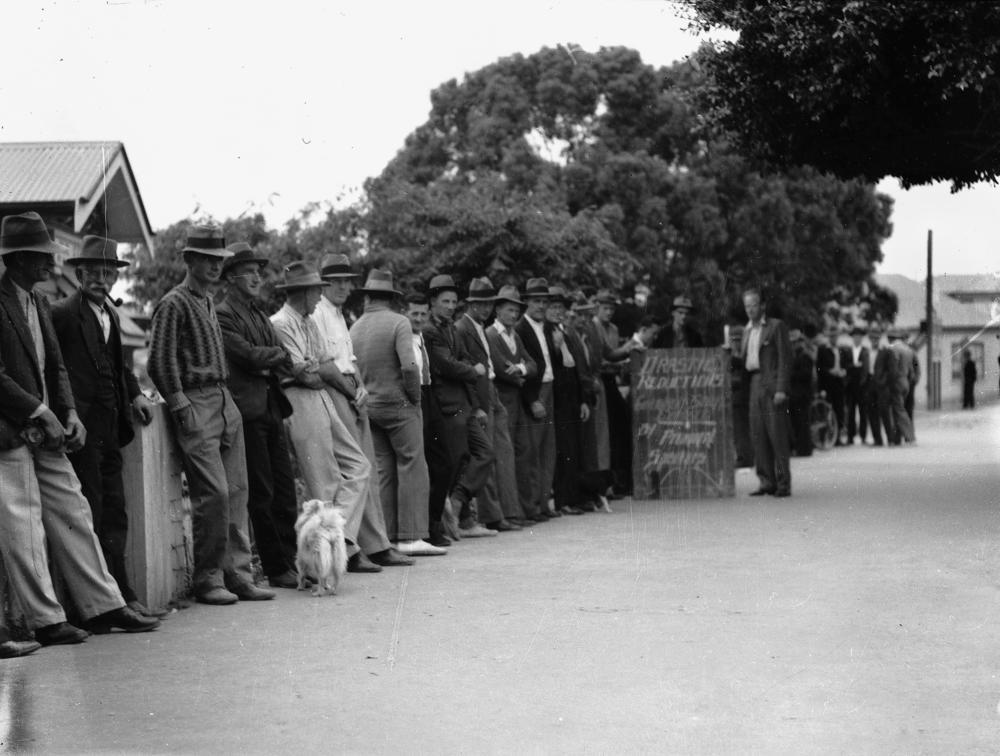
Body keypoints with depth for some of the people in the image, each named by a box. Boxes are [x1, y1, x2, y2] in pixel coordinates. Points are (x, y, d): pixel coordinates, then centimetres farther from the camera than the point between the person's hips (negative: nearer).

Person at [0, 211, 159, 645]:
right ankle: (45, 622, 3)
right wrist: (40, 412, -17)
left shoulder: (38, 303, 15)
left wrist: (69, 413, 3)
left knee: (72, 515, 10)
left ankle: (103, 607, 15)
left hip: (45, 430, 9)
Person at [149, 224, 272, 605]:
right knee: (213, 492, -12)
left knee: (237, 491, 5)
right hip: (195, 404, -8)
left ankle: (237, 574, 10)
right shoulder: (174, 304, -6)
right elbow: (160, 364, -11)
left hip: (225, 401, 8)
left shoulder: (209, 302, 19)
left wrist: (225, 397, 15)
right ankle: (207, 580, -3)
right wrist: (182, 408, -15)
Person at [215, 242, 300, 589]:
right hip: (248, 410, -8)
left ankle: (291, 561, 10)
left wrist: (269, 362, -6)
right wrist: (279, 354, 1)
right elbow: (248, 355, -15)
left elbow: (280, 359, 16)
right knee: (261, 494, -4)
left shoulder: (258, 313, 21)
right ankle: (276, 569, 0)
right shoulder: (222, 315, -6)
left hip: (272, 407, 8)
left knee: (285, 490, 6)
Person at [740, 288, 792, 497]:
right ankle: (767, 482, 7)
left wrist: (781, 389, -14)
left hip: (773, 385, -6)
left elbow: (785, 359, -6)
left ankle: (783, 484, -6)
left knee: (777, 435, -8)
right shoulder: (747, 330, 20)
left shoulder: (776, 326, 0)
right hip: (754, 385, 6)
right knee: (758, 436, 2)